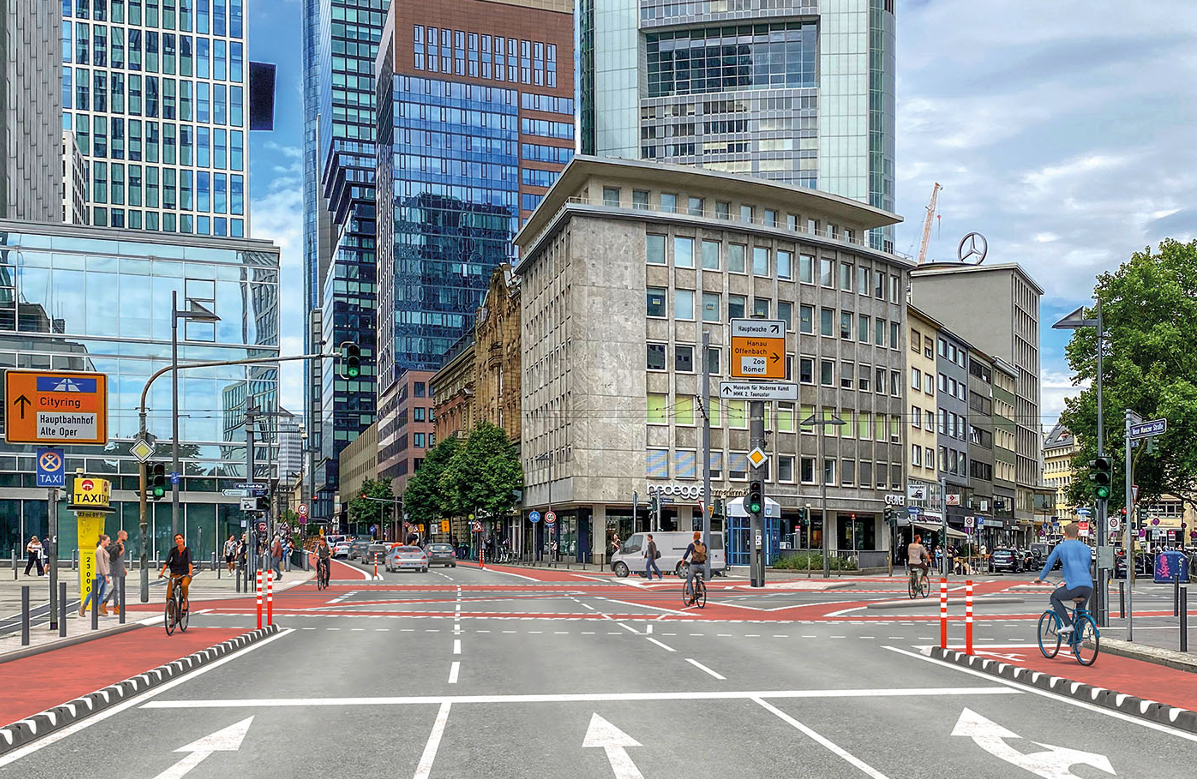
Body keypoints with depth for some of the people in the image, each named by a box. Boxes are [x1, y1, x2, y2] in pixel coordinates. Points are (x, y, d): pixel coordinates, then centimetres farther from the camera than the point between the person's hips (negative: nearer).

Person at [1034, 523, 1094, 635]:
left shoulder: (1060, 547, 8)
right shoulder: (1086, 548, 21)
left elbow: (1049, 564, 14)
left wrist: (1040, 578, 32)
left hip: (1073, 587, -5)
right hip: (1088, 587, 5)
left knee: (1054, 597, 22)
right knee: (1081, 608, 29)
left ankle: (1068, 625, 6)